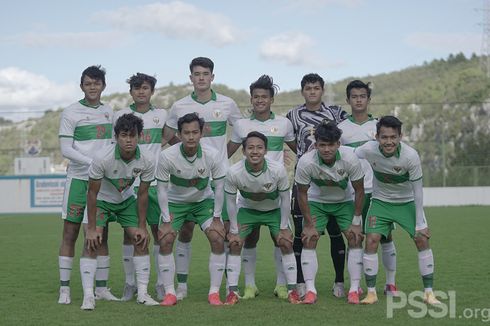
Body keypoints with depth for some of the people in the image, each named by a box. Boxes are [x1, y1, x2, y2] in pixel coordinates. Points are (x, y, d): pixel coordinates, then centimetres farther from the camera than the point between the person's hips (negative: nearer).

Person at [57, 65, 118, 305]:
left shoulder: (108, 111, 11)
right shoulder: (71, 113, -4)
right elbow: (66, 149, -10)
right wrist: (93, 163, -19)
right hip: (78, 179, -4)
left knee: (101, 236, 7)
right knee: (70, 233, -2)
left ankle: (101, 288, 13)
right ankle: (64, 289, 3)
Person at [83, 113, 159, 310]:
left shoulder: (147, 160, -23)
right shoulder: (102, 158, -33)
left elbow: (142, 194, -9)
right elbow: (92, 192, -23)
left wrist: (142, 226, -6)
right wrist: (91, 228, -22)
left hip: (126, 200, 3)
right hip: (101, 200, -3)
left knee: (141, 240, -6)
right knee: (91, 242, -18)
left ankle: (143, 294, 2)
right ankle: (88, 296, -16)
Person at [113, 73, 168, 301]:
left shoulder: (161, 115, 8)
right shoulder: (120, 116, 5)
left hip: (155, 181, 1)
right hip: (128, 182, -1)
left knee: (159, 230, 0)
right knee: (129, 232, 1)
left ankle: (161, 283, 7)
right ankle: (130, 283, 9)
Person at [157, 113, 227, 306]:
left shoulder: (213, 155, -23)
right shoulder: (167, 156, -25)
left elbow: (219, 188, -11)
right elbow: (162, 189, -14)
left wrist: (217, 218, -11)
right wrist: (166, 221, -15)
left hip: (204, 201, 0)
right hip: (175, 202, 0)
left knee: (218, 239, -16)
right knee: (165, 240, -16)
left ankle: (214, 292, -5)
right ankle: (169, 293, -5)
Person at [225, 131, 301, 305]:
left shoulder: (278, 170, -30)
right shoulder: (233, 172, -30)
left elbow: (285, 199, -15)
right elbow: (231, 201, -14)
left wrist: (284, 229, -12)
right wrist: (234, 230, -10)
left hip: (274, 210, 0)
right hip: (247, 209, 0)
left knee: (286, 243, -11)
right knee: (234, 244, -12)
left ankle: (292, 290, 0)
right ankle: (233, 291, -3)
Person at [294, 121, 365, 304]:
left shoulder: (350, 159, -30)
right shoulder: (306, 162, -31)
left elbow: (359, 190, -15)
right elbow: (302, 193, -15)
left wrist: (356, 222, -11)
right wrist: (309, 224, -13)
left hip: (345, 201, 0)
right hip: (316, 201, 0)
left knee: (355, 239, -10)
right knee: (308, 240, -12)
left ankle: (354, 289, -3)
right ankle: (310, 290, -8)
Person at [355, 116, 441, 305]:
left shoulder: (411, 156, -27)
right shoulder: (368, 150, -24)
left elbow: (417, 189, -18)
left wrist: (420, 223, -15)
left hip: (407, 202, -1)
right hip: (380, 202, 1)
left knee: (422, 240, -11)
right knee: (371, 241, -12)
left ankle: (428, 293, -1)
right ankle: (371, 292, 0)